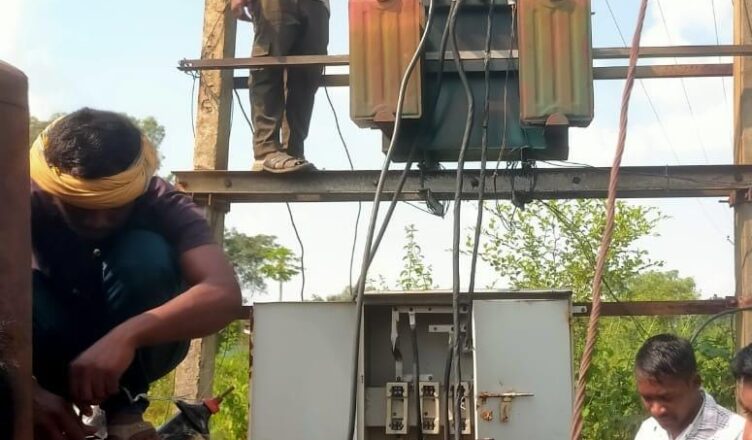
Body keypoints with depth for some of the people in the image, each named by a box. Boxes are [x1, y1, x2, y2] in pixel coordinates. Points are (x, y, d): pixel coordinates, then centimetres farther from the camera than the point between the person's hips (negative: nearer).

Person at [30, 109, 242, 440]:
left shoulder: (161, 204, -24)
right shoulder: (29, 202, -23)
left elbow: (225, 294, -41)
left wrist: (127, 336, -55)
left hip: (140, 344, 0)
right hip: (57, 351, 1)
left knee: (143, 255, -31)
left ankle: (124, 410, -18)